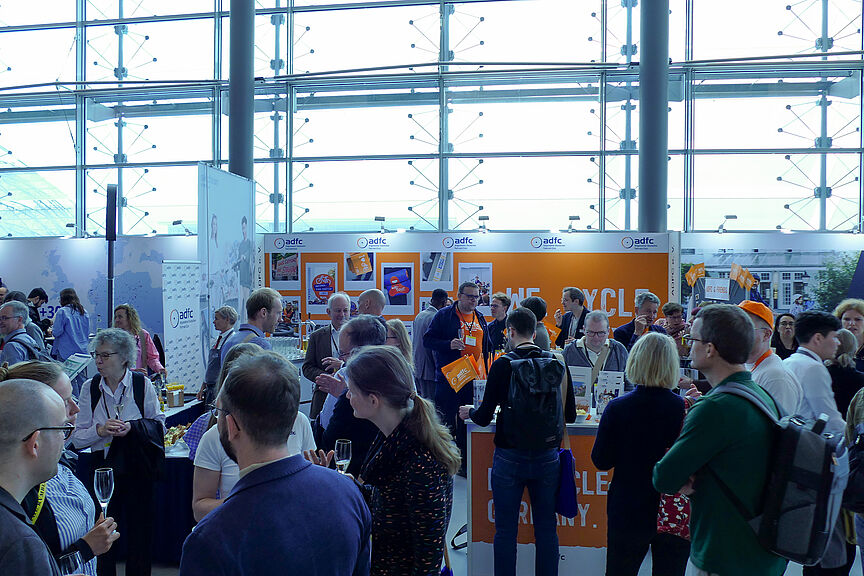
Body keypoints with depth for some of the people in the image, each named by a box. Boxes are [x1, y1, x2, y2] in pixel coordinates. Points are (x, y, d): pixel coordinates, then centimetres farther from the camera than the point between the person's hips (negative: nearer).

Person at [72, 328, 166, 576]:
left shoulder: (142, 384, -6)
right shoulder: (90, 387, 0)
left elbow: (159, 425, -2)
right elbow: (78, 438, 2)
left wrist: (132, 427, -18)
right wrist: (100, 430, -17)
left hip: (137, 466, -1)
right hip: (103, 466, 2)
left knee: (139, 529, 7)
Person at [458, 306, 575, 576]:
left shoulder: (503, 365, -11)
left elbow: (484, 417, -8)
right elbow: (570, 415, 5)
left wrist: (469, 412, 14)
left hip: (510, 458, -3)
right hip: (547, 457, 3)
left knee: (505, 529, 10)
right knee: (546, 528, 15)